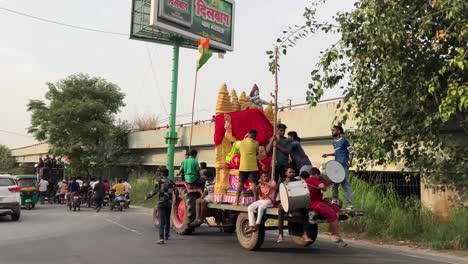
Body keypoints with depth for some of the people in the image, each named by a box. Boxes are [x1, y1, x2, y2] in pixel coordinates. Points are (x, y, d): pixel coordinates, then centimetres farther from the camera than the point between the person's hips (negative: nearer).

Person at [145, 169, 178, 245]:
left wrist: (147, 197, 4)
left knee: (161, 221, -8)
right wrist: (176, 197, 20)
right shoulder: (171, 182, 3)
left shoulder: (159, 182, -5)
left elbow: (154, 192, -10)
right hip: (169, 203, 3)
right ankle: (166, 236, 32)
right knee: (167, 220, 20)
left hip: (161, 203, -3)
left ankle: (161, 238, -20)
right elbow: (176, 192, -1)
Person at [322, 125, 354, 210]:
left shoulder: (344, 141, -5)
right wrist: (328, 154, 19)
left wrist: (350, 161, -20)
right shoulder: (334, 142, 18)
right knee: (334, 184, 12)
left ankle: (350, 204, -6)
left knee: (345, 185, -9)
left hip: (343, 166, -8)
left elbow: (351, 151, -8)